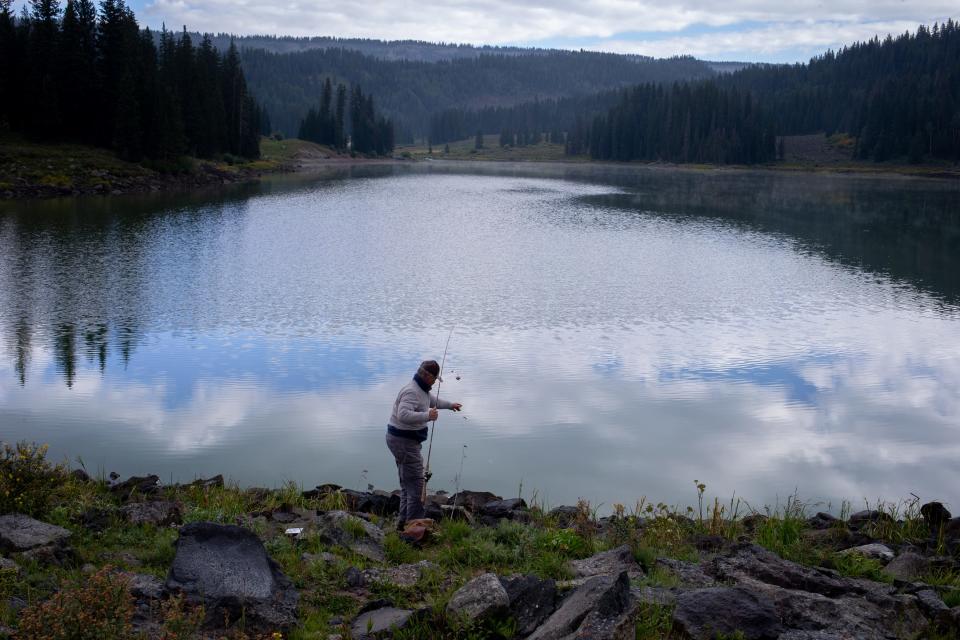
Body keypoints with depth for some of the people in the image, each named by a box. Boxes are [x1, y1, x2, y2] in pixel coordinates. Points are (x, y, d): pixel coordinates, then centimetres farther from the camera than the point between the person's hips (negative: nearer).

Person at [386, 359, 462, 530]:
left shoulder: (422, 389, 11)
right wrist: (427, 416, -37)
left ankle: (404, 522, 24)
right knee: (416, 483, -8)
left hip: (403, 440, 11)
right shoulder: (412, 392, -22)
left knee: (408, 482, 17)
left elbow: (432, 400, 34)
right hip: (404, 441, -11)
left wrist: (449, 405, 44)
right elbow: (403, 415, -38)